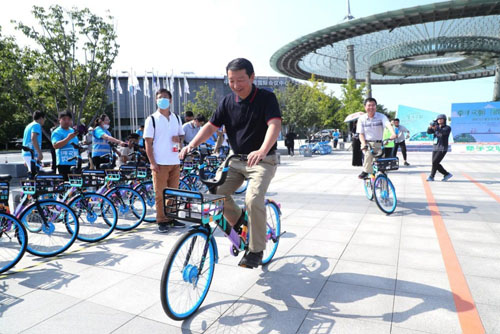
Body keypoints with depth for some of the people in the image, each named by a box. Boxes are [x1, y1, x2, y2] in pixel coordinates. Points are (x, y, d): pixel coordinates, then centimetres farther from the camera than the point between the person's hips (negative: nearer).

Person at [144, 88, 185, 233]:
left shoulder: (176, 118, 12)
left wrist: (179, 138, -5)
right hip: (160, 163, -4)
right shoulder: (152, 119, 0)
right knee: (160, 193, 1)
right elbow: (148, 142, -3)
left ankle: (171, 218, 22)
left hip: (175, 162, 4)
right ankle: (162, 221, 11)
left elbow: (182, 135, 20)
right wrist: (152, 162, -11)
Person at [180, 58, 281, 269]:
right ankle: (237, 221, 16)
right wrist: (192, 145, -17)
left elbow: (275, 125, -26)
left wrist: (262, 151, -45)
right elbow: (211, 126, 1)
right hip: (236, 159, 5)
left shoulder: (266, 98, -11)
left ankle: (256, 250, -4)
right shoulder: (228, 101, 3)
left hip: (262, 160, -5)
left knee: (253, 199, -25)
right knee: (216, 192, -14)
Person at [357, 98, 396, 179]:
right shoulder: (361, 119, 3)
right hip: (367, 143, -1)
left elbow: (388, 124, -21)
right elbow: (361, 134, 1)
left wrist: (393, 133, -42)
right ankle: (366, 171, -14)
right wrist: (364, 144, -18)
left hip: (378, 144, 1)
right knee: (369, 154, -30)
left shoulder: (381, 116, -2)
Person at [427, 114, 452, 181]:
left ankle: (431, 177, -4)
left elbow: (443, 132, -27)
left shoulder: (448, 128, -4)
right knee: (436, 164, 5)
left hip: (442, 149, -7)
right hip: (435, 148, 7)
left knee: (435, 162, -14)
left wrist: (436, 128, -45)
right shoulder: (436, 127, 13)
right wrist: (430, 127, -26)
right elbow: (429, 132, -3)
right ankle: (447, 174, 19)